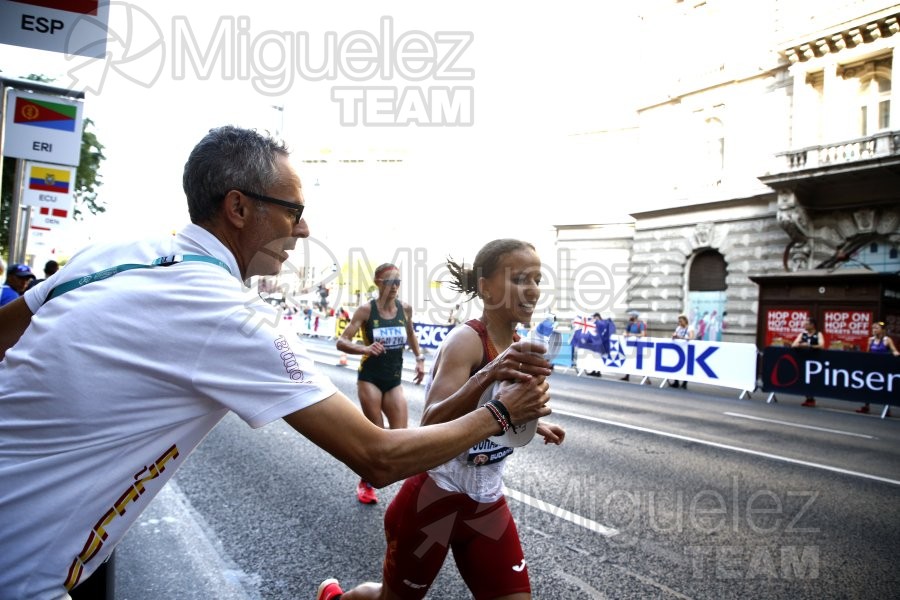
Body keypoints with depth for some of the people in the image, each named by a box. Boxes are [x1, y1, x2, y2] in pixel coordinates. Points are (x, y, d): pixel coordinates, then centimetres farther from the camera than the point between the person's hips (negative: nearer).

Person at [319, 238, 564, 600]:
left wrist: (531, 426, 2)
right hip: (436, 498, -6)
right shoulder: (466, 340, -21)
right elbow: (431, 425, -34)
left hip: (488, 502, 6)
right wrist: (490, 375, -47)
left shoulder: (517, 345, 1)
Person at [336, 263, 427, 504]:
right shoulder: (367, 310, -13)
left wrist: (419, 358, 8)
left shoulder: (405, 308, -1)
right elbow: (341, 342, -15)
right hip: (369, 380, -3)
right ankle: (366, 483, 24)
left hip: (393, 381, 4)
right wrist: (365, 349, -32)